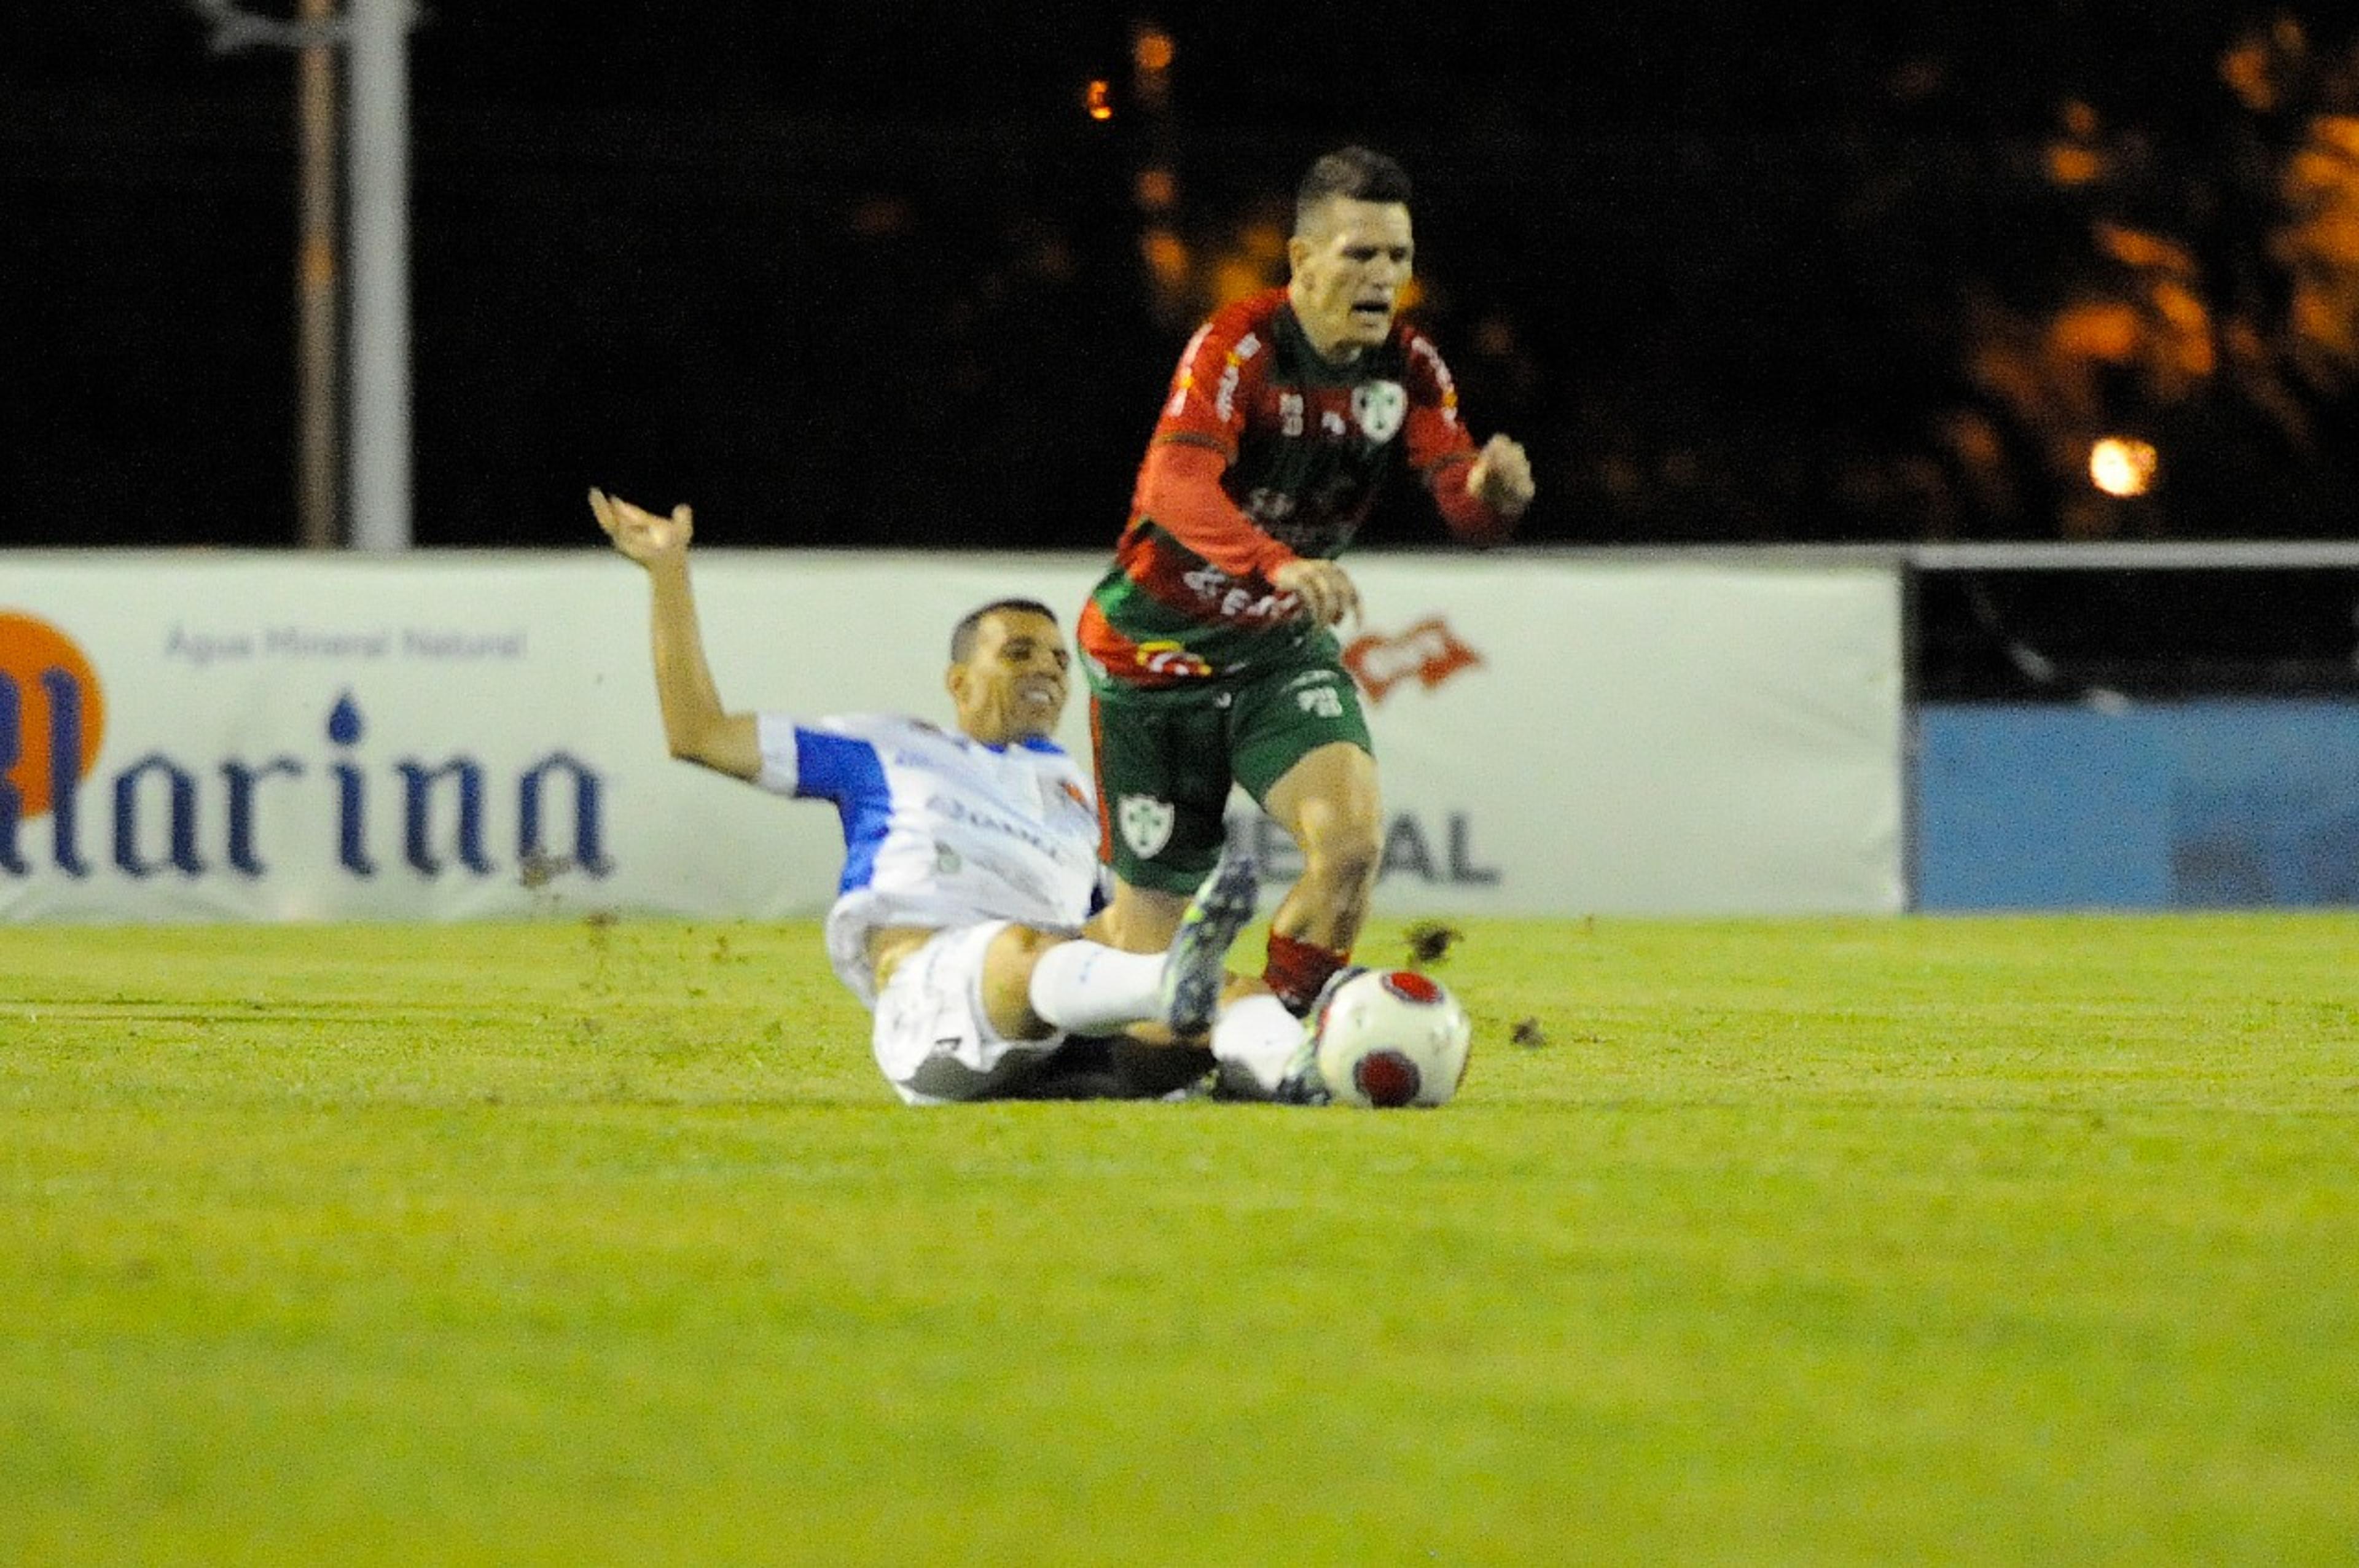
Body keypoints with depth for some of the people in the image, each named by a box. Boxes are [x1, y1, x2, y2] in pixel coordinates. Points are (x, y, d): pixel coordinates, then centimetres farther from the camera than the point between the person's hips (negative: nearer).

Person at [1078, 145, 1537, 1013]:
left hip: (1281, 647, 4)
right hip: (1156, 648, -4)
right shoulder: (1238, 345, -22)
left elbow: (1464, 507, -14)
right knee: (1150, 926, 0)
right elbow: (1175, 483, -38)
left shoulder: (1409, 368, -6)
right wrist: (1277, 563, -57)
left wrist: (1492, 491, -40)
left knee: (1354, 840, -24)